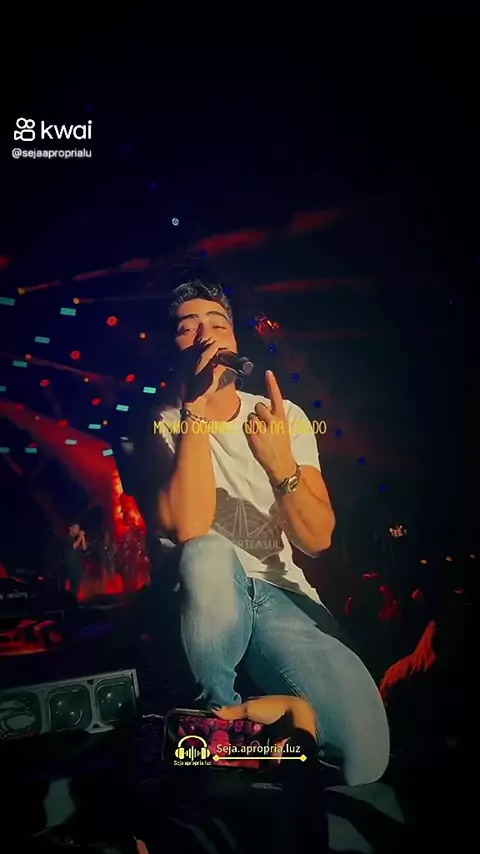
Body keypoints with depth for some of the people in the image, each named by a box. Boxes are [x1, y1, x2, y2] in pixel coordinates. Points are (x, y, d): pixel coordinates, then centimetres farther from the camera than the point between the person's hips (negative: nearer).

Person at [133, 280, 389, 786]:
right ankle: (220, 715, -12)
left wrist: (282, 467, -25)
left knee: (363, 739, -26)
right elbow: (188, 527, -22)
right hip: (206, 601, -1)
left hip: (280, 593, 1)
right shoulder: (162, 428, -3)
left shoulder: (286, 418, 4)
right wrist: (194, 408, -23)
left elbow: (317, 539, -6)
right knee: (209, 554, -38)